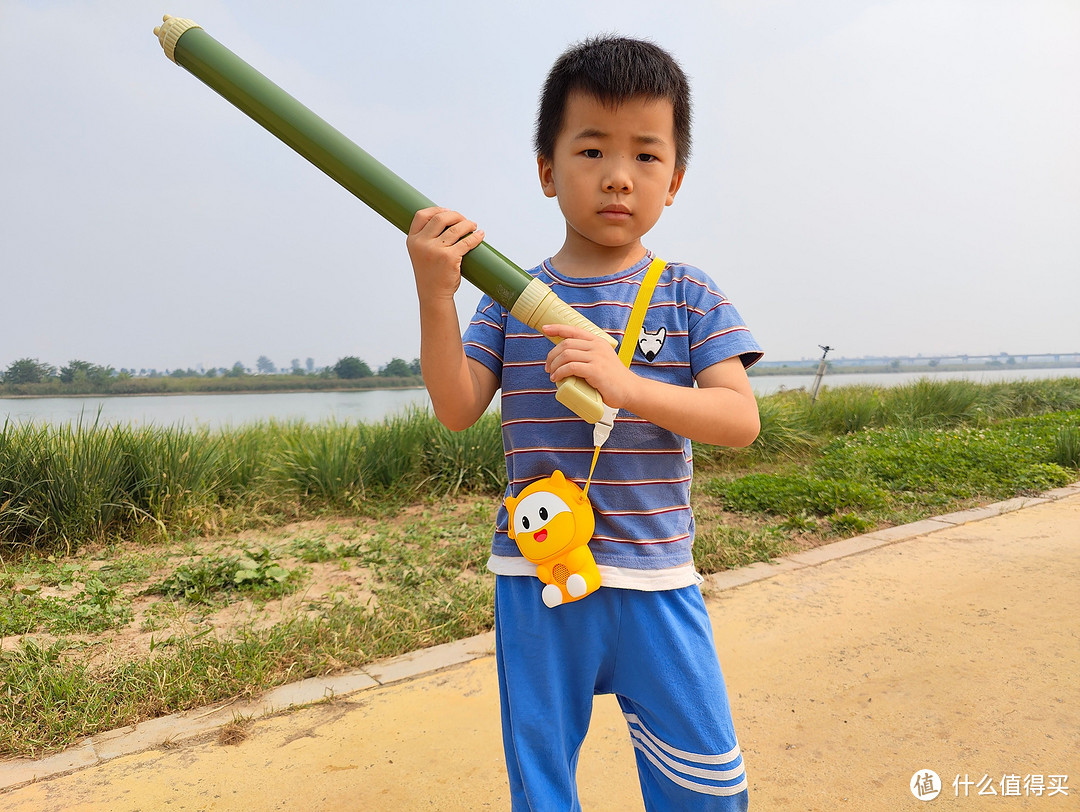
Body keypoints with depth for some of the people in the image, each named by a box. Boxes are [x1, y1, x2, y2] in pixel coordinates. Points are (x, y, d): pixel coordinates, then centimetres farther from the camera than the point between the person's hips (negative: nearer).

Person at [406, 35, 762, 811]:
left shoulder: (688, 295, -2)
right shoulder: (511, 298, 2)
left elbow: (741, 419, -11)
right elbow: (458, 411, -5)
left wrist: (624, 383, -27)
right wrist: (436, 294, -18)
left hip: (655, 580, -1)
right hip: (534, 578, 1)